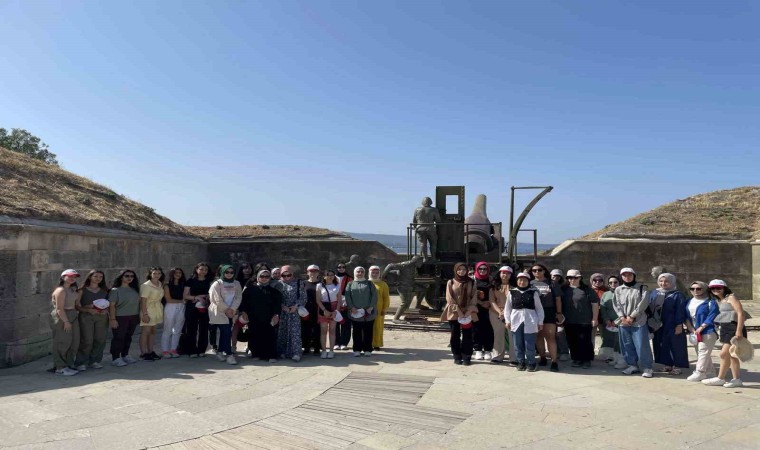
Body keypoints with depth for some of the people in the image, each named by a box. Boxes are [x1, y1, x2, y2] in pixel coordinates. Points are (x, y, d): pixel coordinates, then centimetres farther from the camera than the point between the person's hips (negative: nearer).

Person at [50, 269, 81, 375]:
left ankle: (69, 365, 23)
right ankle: (60, 368, 6)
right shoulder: (60, 290, -13)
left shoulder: (72, 290, 15)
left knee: (74, 342, 12)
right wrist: (66, 322, -20)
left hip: (73, 317, 9)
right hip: (61, 318, -9)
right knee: (63, 342, -3)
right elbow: (59, 308, -19)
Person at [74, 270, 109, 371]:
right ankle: (81, 363, 4)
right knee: (86, 341, -8)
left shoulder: (104, 291, 13)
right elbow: (77, 306, -3)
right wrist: (88, 310, -18)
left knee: (100, 340, 2)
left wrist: (106, 310, -4)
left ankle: (95, 361, 15)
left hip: (102, 317, 4)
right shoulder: (82, 290, 2)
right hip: (86, 317, -4)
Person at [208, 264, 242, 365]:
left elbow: (238, 297, 2)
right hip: (219, 312, -5)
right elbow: (217, 300, -11)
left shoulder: (236, 284, 9)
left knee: (224, 333, 9)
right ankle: (229, 354, -11)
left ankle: (220, 352, 23)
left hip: (230, 313, 5)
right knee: (227, 333, -12)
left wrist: (232, 309, -10)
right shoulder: (217, 284, -5)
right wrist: (226, 310, -11)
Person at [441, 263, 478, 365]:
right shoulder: (450, 282, 3)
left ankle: (467, 357, 7)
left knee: (467, 336, -1)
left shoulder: (471, 283, 6)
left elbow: (474, 297, 2)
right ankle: (457, 357, 13)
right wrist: (458, 311, -12)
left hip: (468, 313, 0)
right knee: (455, 336, 4)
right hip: (454, 313, 0)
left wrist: (469, 311, -11)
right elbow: (449, 298, -3)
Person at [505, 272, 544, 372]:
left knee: (530, 344, 1)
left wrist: (540, 322, 3)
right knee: (518, 344, 6)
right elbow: (507, 307, 11)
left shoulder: (533, 292, 3)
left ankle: (531, 363, 13)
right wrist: (507, 321, 6)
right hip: (516, 321, 2)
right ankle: (520, 362, 17)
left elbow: (539, 308, 6)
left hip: (530, 322, -2)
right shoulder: (512, 292, 6)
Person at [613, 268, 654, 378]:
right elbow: (616, 304, 5)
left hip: (638, 322, -4)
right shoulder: (618, 289, 12)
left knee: (642, 345, -7)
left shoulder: (641, 288, 3)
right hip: (623, 322, 4)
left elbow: (643, 302, -8)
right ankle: (632, 365, 20)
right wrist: (622, 317, -10)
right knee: (627, 345, 7)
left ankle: (647, 368, 3)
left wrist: (632, 316, -12)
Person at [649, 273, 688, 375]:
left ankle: (677, 366, 9)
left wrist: (679, 325, -13)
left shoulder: (677, 295, -4)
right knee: (661, 345, 9)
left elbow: (680, 311, -7)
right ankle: (667, 365, 19)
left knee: (675, 345, 1)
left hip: (672, 326, -5)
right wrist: (650, 323, 6)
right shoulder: (654, 293, 8)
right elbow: (649, 309, 10)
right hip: (657, 326, 5)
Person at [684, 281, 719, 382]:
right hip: (694, 332, 7)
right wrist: (691, 328, -3)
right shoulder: (688, 302, 14)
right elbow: (686, 316, 11)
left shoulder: (710, 302, -5)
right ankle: (710, 372, 22)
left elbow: (712, 316, -14)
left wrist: (701, 327, -17)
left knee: (703, 352, -11)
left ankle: (699, 373, -12)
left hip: (707, 331, -7)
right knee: (700, 352, 11)